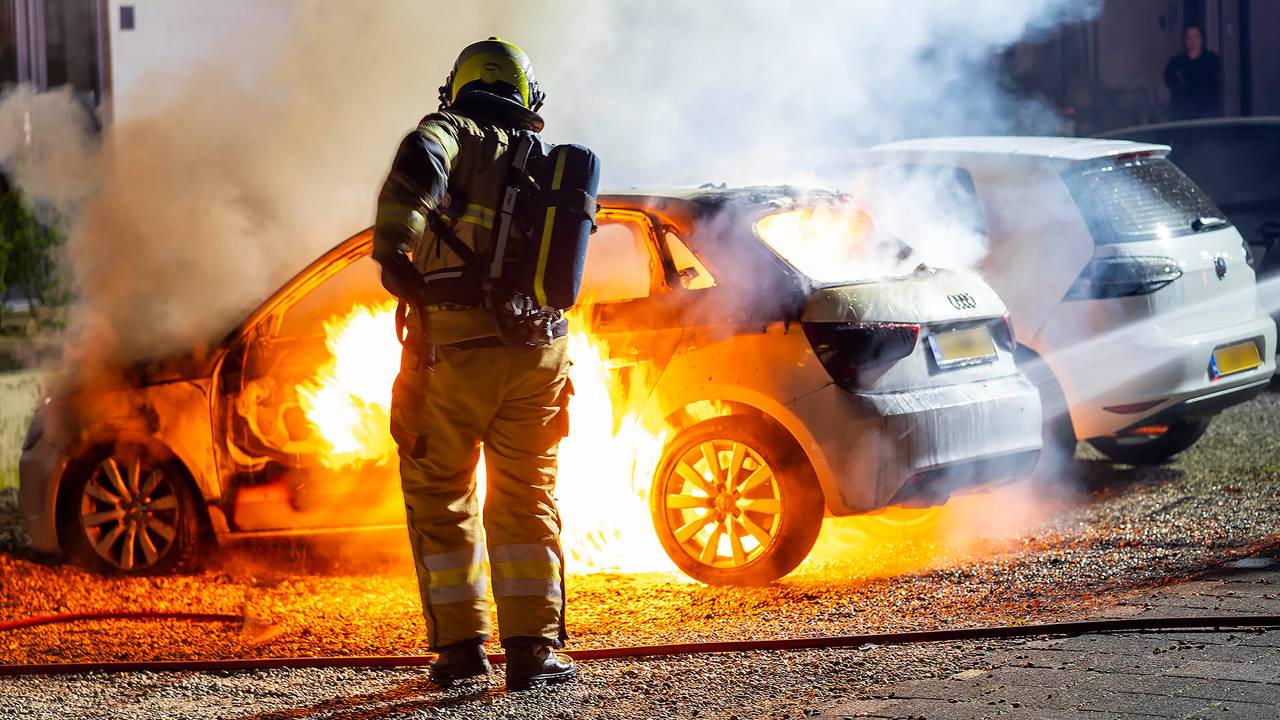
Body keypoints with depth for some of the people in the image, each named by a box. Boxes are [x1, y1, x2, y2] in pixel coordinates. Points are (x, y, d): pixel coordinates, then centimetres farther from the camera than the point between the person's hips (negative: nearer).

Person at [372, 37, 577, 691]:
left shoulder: (456, 134, 1)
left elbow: (420, 159, -23)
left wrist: (392, 247, -21)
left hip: (453, 350, -4)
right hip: (538, 357, 4)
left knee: (440, 500, 9)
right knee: (525, 502, 10)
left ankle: (461, 646, 9)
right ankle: (533, 649, 2)